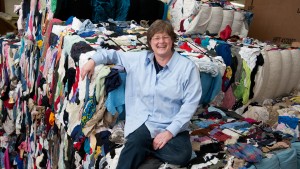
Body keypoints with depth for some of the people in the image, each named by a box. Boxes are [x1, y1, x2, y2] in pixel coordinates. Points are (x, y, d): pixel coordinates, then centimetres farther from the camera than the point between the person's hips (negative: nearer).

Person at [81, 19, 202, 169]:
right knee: (136, 143, -34)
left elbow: (191, 102, -8)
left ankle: (142, 148, -8)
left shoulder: (188, 67, -3)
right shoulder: (138, 59, 7)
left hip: (172, 125, 1)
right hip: (142, 121, -1)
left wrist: (170, 131, -16)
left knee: (182, 155, -26)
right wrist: (93, 60, 2)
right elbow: (115, 55, 22)